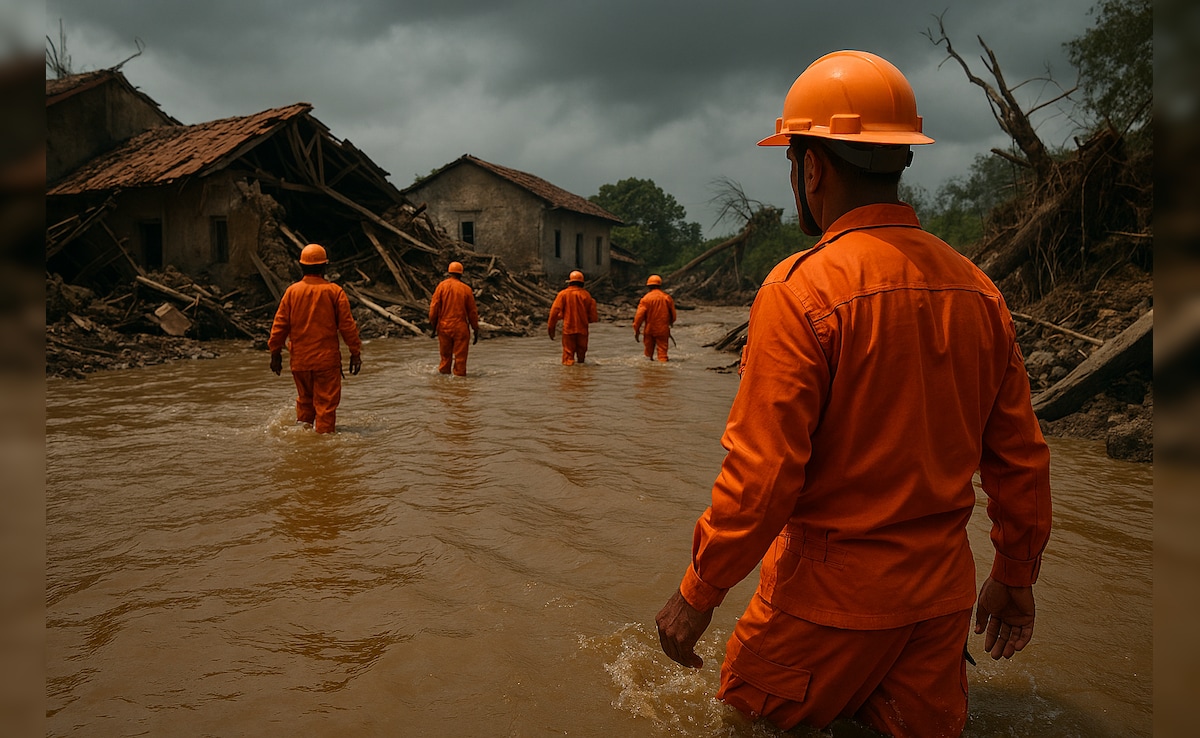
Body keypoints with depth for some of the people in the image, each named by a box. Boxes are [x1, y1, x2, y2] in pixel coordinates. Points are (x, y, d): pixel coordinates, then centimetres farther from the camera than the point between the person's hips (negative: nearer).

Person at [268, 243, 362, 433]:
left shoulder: (292, 291, 1)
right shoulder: (334, 291, -6)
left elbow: (280, 325, 3)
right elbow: (347, 325, -6)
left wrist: (275, 352, 12)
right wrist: (355, 353, 1)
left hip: (299, 359, 3)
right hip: (327, 359, -3)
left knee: (305, 400, 21)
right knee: (326, 402, 2)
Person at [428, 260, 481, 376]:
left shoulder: (441, 286, 1)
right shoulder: (466, 289, -1)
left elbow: (434, 307, -2)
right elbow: (472, 311, 2)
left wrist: (433, 324, 6)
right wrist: (476, 330, 9)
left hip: (444, 326, 2)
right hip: (461, 328, -2)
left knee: (445, 355, 14)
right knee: (460, 356, 3)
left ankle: (444, 373, 22)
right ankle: (459, 375, 5)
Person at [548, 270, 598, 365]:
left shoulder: (563, 294, -3)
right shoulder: (587, 295, 4)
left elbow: (555, 311, -8)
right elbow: (593, 316, 5)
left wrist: (551, 328, -2)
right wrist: (596, 318, 28)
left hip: (568, 329, -2)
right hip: (583, 329, 3)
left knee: (568, 354, 2)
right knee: (581, 353, 17)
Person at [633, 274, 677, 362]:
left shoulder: (646, 298, -7)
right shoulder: (667, 298, 0)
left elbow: (640, 315, -9)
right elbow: (673, 314, 9)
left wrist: (636, 329, -3)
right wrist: (670, 322, 30)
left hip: (650, 329, -1)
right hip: (663, 330, 1)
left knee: (649, 350, 14)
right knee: (662, 350, 4)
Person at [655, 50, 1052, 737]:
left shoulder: (800, 289, -20)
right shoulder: (978, 289, 0)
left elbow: (761, 472, -21)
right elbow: (1022, 460, 6)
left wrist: (698, 593, -8)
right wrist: (1016, 578, 20)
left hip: (831, 591, -5)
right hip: (943, 591, 6)